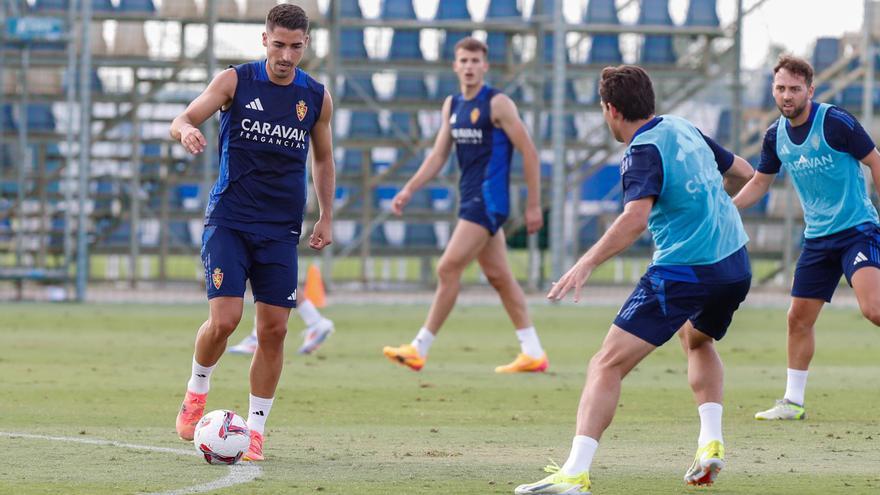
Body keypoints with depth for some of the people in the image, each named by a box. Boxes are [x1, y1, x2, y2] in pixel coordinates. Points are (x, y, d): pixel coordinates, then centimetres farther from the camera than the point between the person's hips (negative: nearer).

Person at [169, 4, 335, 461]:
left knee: (273, 330, -2)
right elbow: (183, 120, -9)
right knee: (224, 319, -15)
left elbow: (322, 159, 18)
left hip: (280, 230, 3)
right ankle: (197, 389, 15)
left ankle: (255, 429, 10)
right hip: (228, 221, -3)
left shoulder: (317, 97, 5)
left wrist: (326, 217, 11)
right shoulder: (234, 81, -3)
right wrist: (185, 131, -33)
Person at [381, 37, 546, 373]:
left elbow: (529, 152, -9)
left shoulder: (497, 104, -9)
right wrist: (409, 190, 4)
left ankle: (419, 349, -9)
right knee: (498, 276, 9)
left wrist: (534, 205, -10)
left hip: (488, 200, -8)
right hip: (470, 200, 8)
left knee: (448, 268, -12)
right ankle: (533, 354, 14)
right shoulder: (452, 105, 13)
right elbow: (439, 155, 16)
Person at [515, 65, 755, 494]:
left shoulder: (644, 152, -12)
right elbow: (742, 172, 25)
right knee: (698, 341, 38)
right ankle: (710, 442, 22)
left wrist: (586, 264, -31)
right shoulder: (684, 129, 12)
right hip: (735, 265, 8)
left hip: (683, 272, -8)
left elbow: (636, 217, -29)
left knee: (608, 365, -10)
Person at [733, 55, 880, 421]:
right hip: (818, 237, 6)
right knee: (799, 318, 6)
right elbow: (760, 183, 19)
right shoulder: (776, 136, 5)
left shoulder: (835, 122, -13)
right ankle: (793, 402, 17)